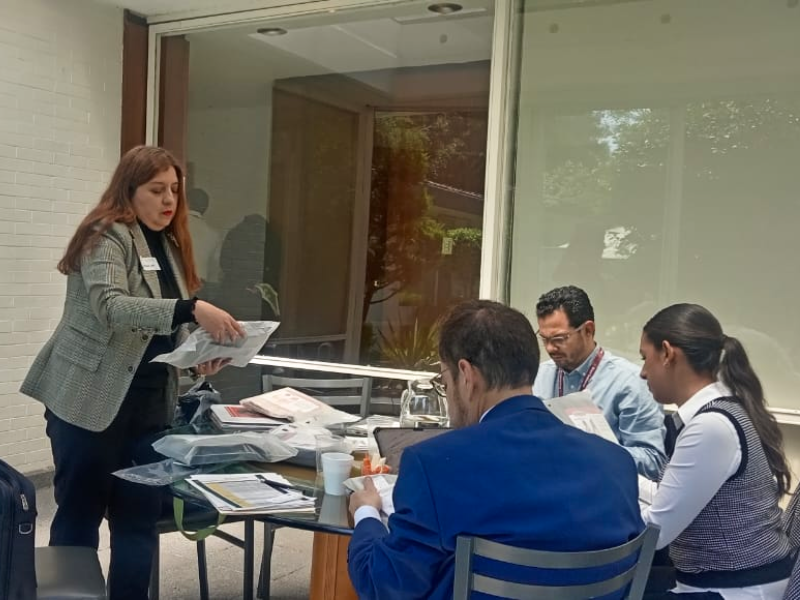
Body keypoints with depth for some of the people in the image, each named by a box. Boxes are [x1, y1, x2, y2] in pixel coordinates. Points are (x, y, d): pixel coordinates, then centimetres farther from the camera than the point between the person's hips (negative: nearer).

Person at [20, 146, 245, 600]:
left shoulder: (170, 245, 13)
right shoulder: (106, 236, -10)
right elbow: (111, 307, -27)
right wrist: (193, 309, -38)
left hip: (149, 404, 7)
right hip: (92, 401, -7)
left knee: (139, 516, 9)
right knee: (80, 513, 5)